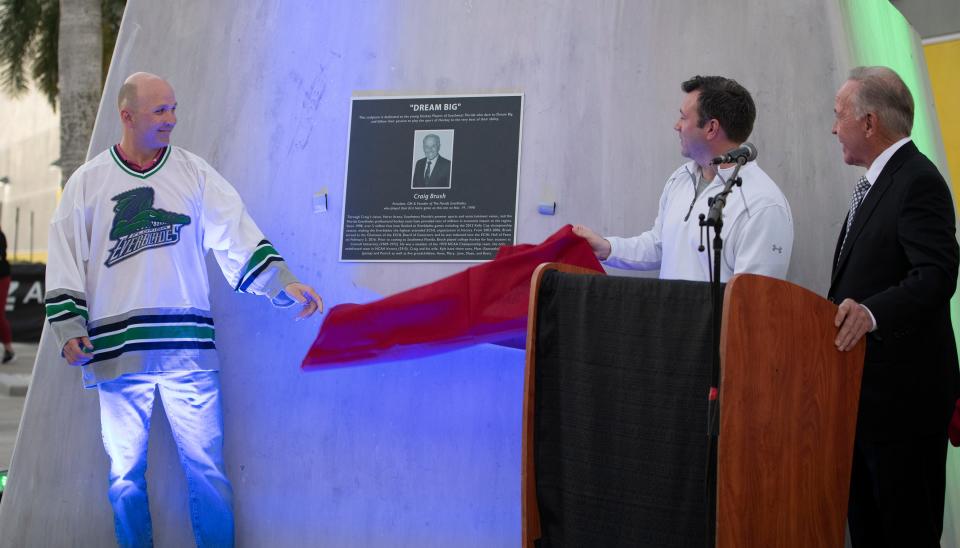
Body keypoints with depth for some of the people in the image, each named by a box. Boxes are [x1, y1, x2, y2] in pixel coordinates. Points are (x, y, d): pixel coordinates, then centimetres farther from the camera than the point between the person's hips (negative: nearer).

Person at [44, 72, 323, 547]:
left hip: (188, 349, 0)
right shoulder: (87, 182, 7)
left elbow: (238, 237, 1)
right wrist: (69, 329, -1)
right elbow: (65, 261, 8)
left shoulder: (194, 173, 7)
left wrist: (284, 283, -12)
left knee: (207, 468, 0)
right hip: (116, 349, 1)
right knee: (126, 475, 8)